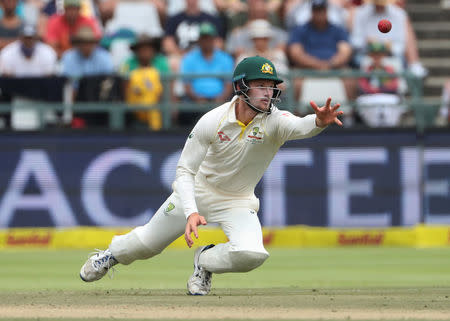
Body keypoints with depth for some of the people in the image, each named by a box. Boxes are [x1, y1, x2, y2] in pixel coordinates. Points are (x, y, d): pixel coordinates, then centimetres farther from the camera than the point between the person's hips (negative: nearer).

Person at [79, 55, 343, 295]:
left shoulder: (275, 121, -26)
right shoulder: (212, 122, -23)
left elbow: (300, 127, -49)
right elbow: (185, 171, -19)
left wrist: (319, 122, -73)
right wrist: (191, 212, -33)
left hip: (238, 203, 0)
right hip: (196, 193, 0)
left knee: (252, 254, -28)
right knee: (147, 245, 12)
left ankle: (206, 261, 5)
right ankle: (112, 255, 48)